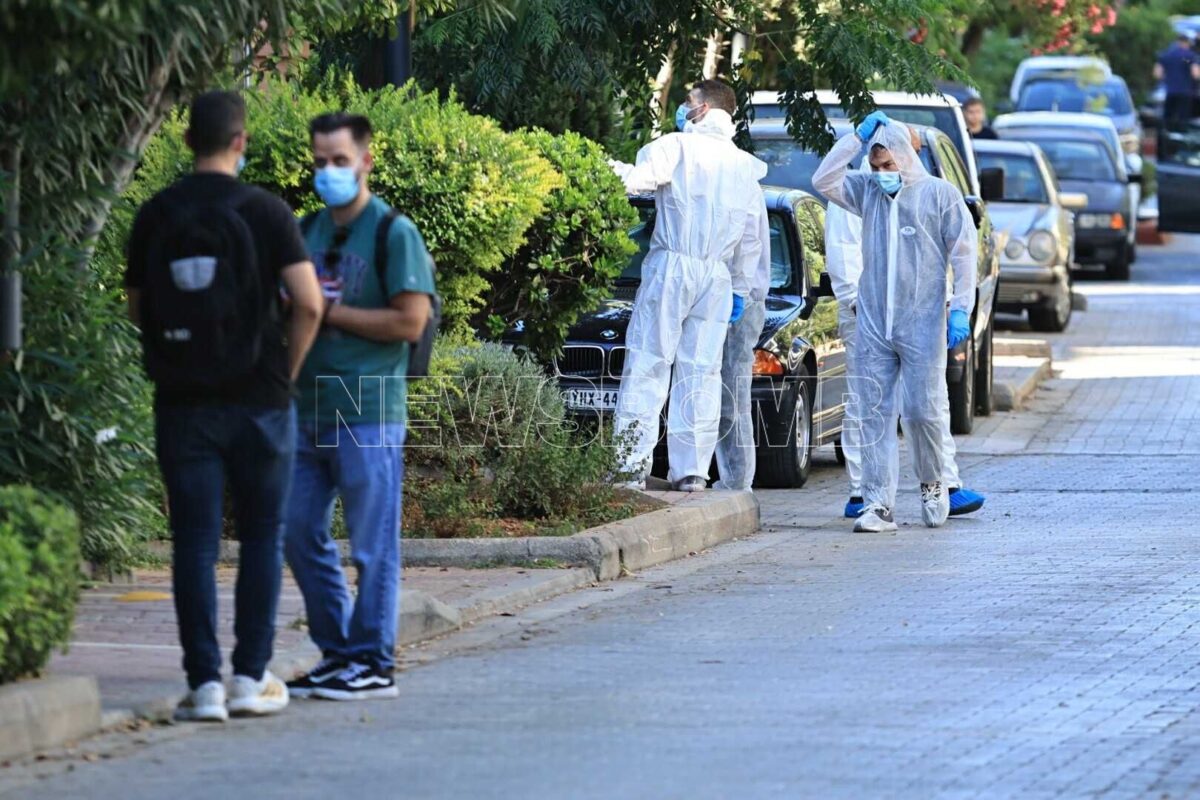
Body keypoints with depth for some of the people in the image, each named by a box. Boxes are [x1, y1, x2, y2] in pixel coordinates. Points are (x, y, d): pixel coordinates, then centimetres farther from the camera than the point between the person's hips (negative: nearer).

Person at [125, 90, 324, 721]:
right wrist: (288, 369, 2)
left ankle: (204, 682, -2)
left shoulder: (155, 216, 2)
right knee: (261, 537, 10)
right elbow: (308, 303, -12)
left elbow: (138, 309, 8)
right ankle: (251, 677, 8)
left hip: (182, 402, 2)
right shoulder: (265, 211, -6)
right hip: (258, 400, -2)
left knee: (195, 542, 3)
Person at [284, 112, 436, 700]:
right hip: (308, 410, 7)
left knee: (372, 543, -2)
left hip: (368, 412, -7)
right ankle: (338, 652, 19)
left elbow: (410, 322, -13)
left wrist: (330, 312, -11)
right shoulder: (308, 231, 16)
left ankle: (373, 663, 3)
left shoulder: (393, 233, -5)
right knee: (299, 536, 9)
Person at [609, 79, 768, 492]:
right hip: (717, 276, 5)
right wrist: (741, 289, 21)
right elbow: (751, 234, 17)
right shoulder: (745, 166, 16)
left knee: (648, 365, -4)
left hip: (671, 267, -5)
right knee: (701, 373, 5)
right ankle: (693, 468, 0)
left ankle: (633, 462, -11)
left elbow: (637, 179, -16)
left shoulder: (678, 146, -3)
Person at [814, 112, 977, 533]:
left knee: (922, 410, -3)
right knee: (875, 414, 0)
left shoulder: (940, 194, 2)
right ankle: (878, 505, 0)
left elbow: (963, 253, 1)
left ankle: (932, 486, 21)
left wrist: (960, 308, -8)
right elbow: (823, 180, 2)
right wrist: (858, 136, 0)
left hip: (921, 324, -4)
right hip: (872, 322, 4)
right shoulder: (868, 191, 13)